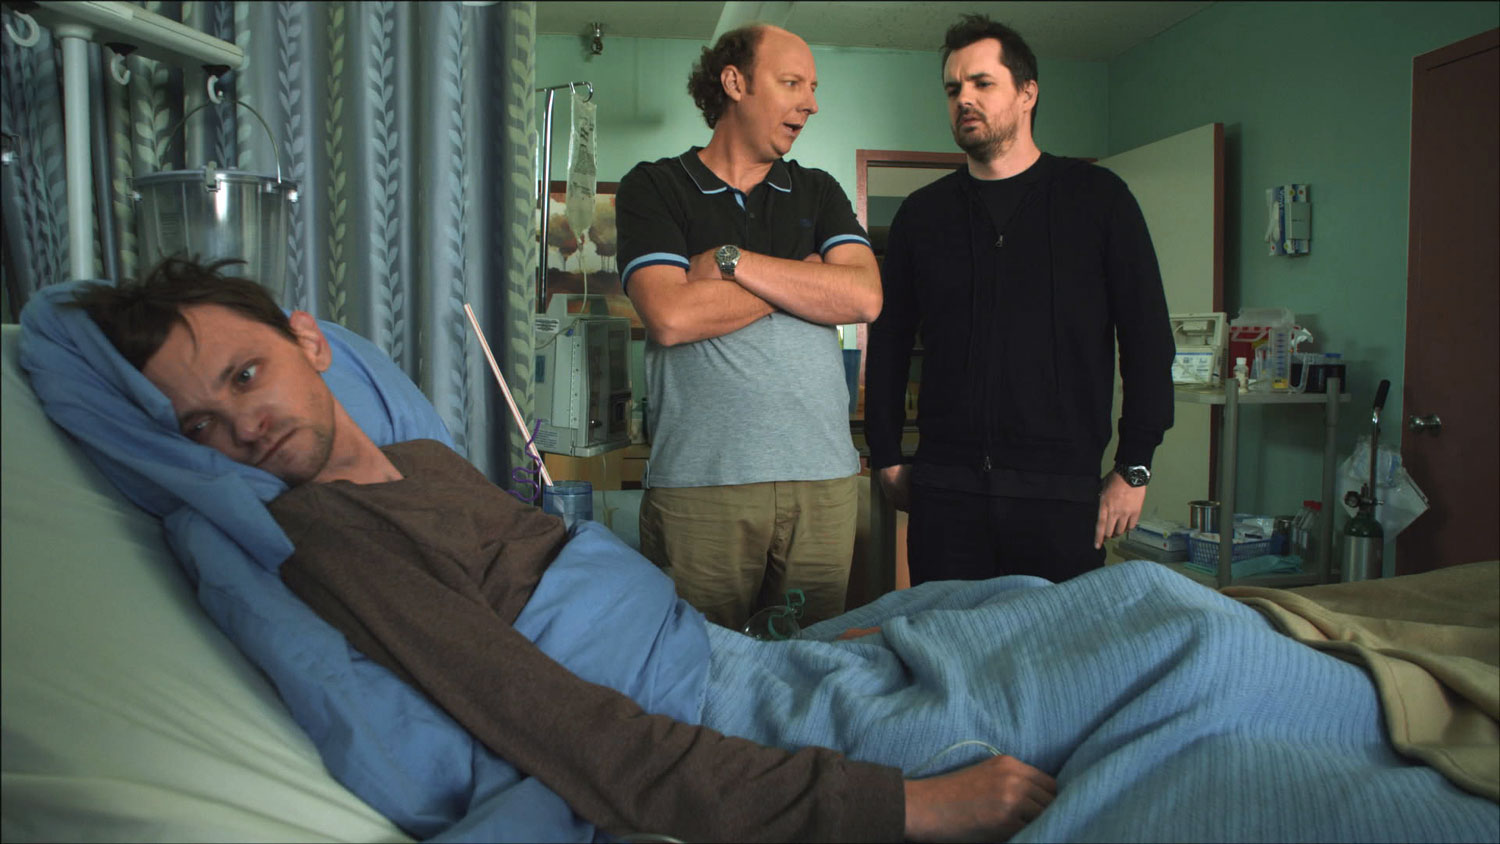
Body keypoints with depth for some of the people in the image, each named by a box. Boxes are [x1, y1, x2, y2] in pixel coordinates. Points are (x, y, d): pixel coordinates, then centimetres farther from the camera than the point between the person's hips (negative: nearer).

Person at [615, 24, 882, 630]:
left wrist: (731, 259, -6)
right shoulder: (653, 187, 5)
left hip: (823, 477, 4)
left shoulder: (819, 192, 17)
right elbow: (671, 317, -11)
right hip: (699, 481, -3)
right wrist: (807, 279, -1)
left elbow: (864, 299, -1)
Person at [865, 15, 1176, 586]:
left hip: (1062, 489, -1)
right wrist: (886, 457, 8)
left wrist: (1133, 467, -2)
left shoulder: (1097, 198, 5)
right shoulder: (922, 213, 11)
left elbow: (1148, 336, 3)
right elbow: (888, 343, 14)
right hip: (943, 488, 2)